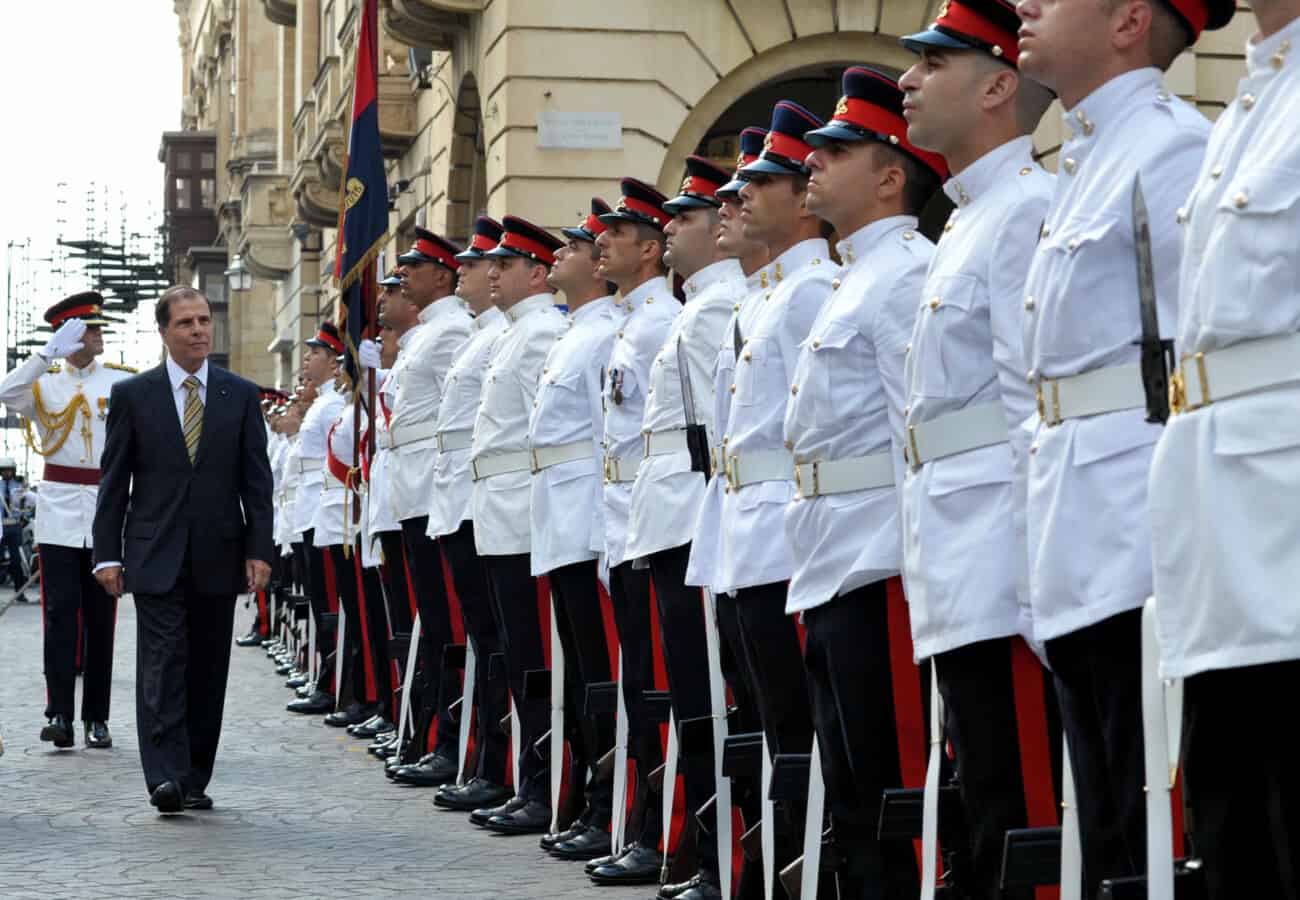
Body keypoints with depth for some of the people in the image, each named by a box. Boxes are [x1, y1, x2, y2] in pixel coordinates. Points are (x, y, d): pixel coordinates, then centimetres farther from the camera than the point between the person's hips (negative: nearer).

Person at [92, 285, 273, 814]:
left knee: (208, 671, 5)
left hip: (219, 556, 2)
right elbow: (114, 481, 4)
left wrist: (259, 549, -1)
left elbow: (256, 479, 7)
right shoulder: (132, 395, 4)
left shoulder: (240, 395, 8)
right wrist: (108, 554, -2)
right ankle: (164, 776, -14)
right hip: (156, 556, -2)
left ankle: (195, 780, 13)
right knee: (162, 664, -10)